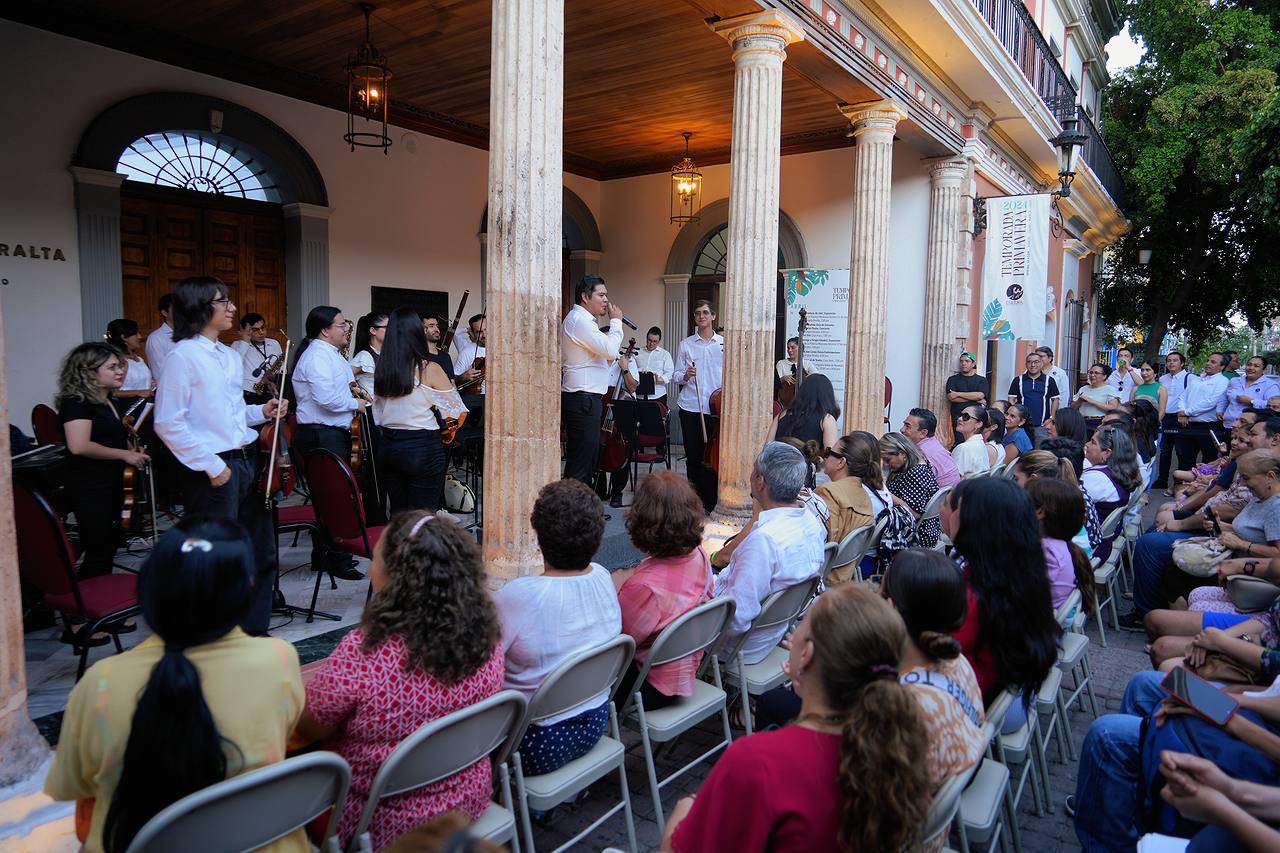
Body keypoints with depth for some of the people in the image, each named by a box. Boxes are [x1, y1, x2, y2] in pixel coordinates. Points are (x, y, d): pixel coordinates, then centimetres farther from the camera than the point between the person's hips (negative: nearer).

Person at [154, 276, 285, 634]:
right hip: (214, 470, -8)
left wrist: (262, 412, 6)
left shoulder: (230, 356, 13)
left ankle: (254, 628, 31)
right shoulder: (183, 356, -12)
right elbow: (168, 423, -16)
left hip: (246, 461, 8)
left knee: (262, 552, 16)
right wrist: (210, 465, -17)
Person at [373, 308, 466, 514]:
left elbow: (378, 415, 7)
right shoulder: (428, 369, -13)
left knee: (398, 512, 15)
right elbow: (455, 408, -2)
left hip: (388, 446, 5)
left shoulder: (381, 369, 0)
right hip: (423, 448, -5)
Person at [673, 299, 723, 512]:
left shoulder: (724, 344, 8)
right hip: (690, 407, 1)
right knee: (693, 456, 4)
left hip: (716, 407, 0)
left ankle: (711, 503, 10)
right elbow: (677, 377, 9)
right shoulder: (686, 344, 8)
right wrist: (686, 376, -12)